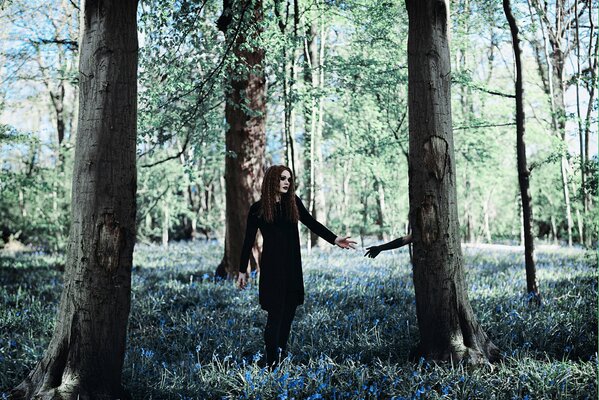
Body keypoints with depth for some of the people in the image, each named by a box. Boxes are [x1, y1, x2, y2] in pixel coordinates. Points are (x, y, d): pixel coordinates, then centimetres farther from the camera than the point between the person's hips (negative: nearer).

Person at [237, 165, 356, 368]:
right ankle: (272, 362, 2)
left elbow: (311, 223, 1)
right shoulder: (258, 209, -2)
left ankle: (281, 353, 20)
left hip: (292, 265, 4)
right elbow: (249, 241, 1)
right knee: (276, 312, -5)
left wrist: (335, 239, -12)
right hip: (271, 266, -4)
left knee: (289, 310, 6)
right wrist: (242, 271, 2)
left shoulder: (293, 202, 6)